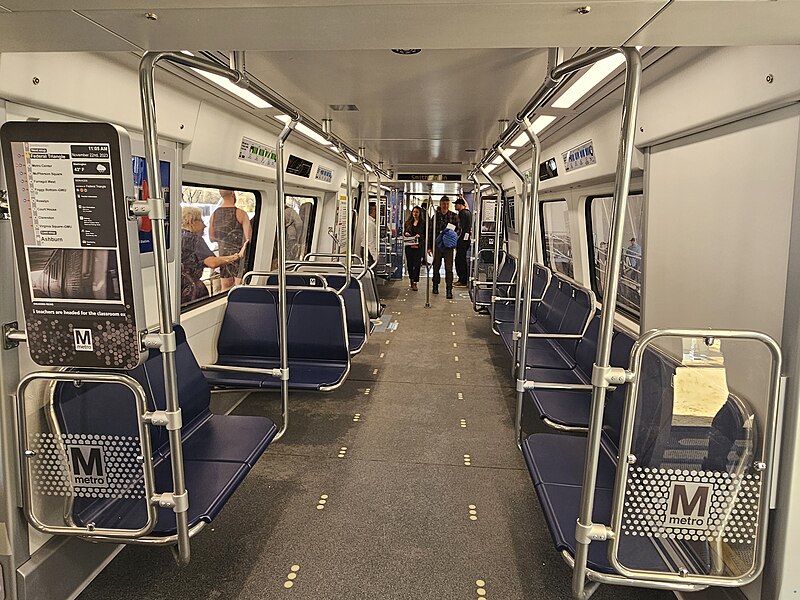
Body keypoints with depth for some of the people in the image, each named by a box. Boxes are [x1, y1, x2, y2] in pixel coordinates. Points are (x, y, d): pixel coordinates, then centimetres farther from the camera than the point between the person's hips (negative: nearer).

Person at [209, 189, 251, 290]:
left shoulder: (214, 215, 5)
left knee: (225, 288, 13)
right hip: (238, 254, -5)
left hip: (223, 254, 5)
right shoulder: (240, 213, -11)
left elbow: (211, 238, 13)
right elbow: (249, 238, -14)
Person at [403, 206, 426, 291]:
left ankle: (415, 282, -8)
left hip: (418, 246, -3)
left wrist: (419, 236, -17)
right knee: (409, 263, 6)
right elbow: (404, 232, 19)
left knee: (417, 264, -8)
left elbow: (425, 234, 1)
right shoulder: (408, 222, 12)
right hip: (409, 246, 3)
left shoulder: (423, 223, 3)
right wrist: (406, 233, -3)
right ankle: (412, 280, 21)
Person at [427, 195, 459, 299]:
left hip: (448, 246, -2)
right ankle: (435, 286, 29)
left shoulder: (454, 216, 2)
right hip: (437, 245, 2)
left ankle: (449, 290, -4)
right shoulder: (435, 216, 5)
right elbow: (431, 232, 7)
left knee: (449, 268, -6)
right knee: (436, 267, 12)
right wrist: (429, 247, 4)